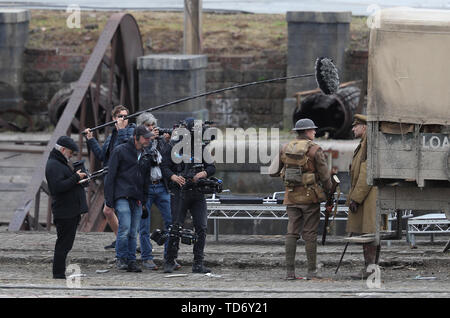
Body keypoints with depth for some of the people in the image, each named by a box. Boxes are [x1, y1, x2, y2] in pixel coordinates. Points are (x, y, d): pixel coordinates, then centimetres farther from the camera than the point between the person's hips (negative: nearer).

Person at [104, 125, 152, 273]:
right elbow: (110, 176, -3)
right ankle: (121, 259, -6)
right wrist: (109, 201, -8)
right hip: (122, 197, -6)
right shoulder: (120, 151, -1)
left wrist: (144, 199, 15)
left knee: (133, 233, 4)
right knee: (125, 228, -16)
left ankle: (131, 261, 8)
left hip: (137, 199, 6)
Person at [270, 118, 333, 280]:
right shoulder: (314, 150, -9)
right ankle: (311, 271, 2)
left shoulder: (285, 148, 5)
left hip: (291, 197, 4)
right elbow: (325, 175, -7)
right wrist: (328, 190, 11)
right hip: (310, 197, -4)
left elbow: (274, 171, 9)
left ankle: (290, 271, 0)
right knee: (309, 234, 0)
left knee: (292, 233, 5)